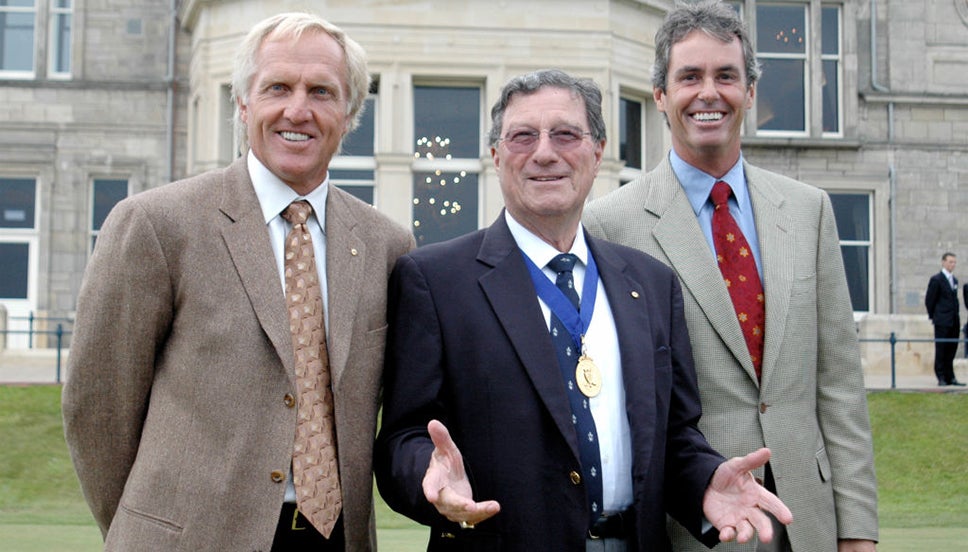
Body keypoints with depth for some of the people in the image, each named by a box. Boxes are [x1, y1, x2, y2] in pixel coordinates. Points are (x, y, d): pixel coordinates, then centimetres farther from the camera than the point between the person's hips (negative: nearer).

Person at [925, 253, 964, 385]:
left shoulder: (954, 280, 15)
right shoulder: (936, 279, -6)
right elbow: (929, 300, -5)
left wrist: (956, 315, 13)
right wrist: (933, 316, -2)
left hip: (954, 321, 6)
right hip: (942, 322, -6)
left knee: (951, 350, 7)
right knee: (941, 350, -2)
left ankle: (950, 378, 11)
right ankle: (941, 378, 2)